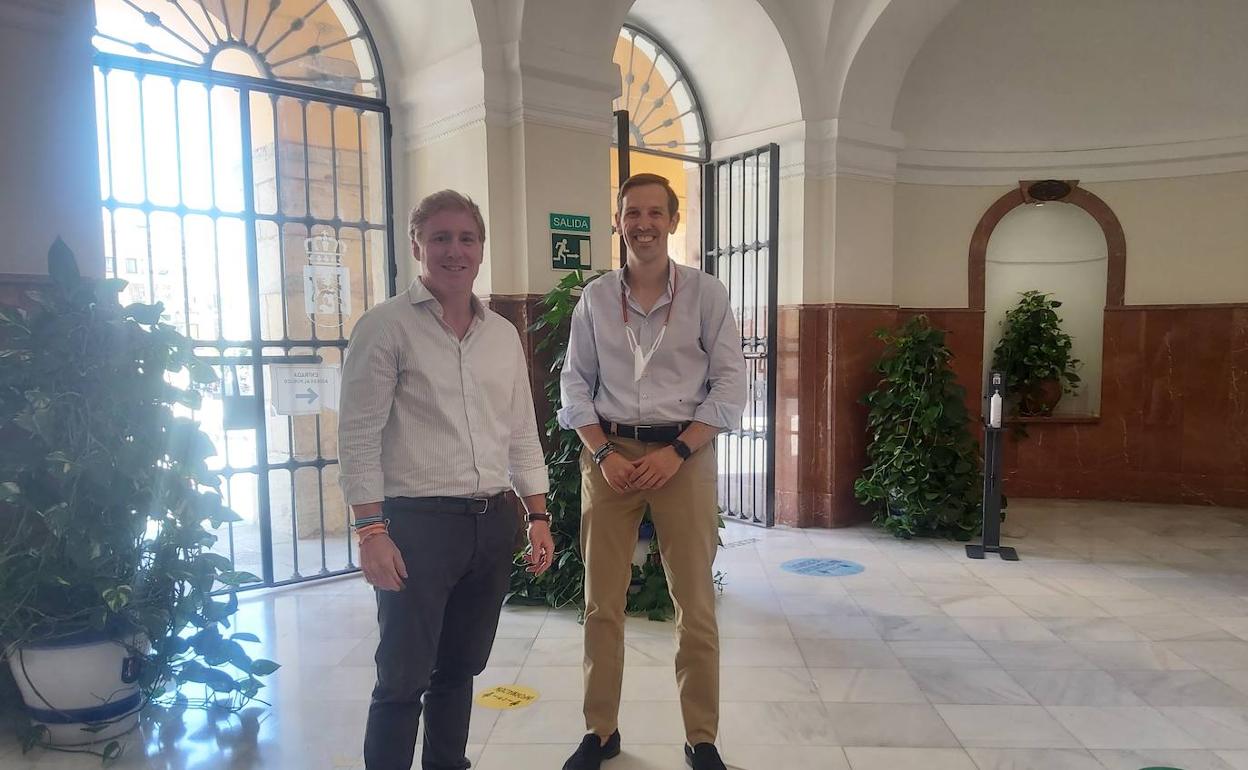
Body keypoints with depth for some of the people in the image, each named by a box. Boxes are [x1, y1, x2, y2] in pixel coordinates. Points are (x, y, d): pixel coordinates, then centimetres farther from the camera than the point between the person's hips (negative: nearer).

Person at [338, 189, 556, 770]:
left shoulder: (503, 334, 11)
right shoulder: (386, 326, -6)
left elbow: (522, 434, 14)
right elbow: (358, 437, -9)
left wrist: (537, 517, 9)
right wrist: (372, 531, -14)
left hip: (494, 522, 6)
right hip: (417, 524, -5)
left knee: (460, 668, 17)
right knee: (404, 679, 3)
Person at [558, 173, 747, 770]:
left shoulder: (706, 293, 0)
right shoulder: (594, 297, 6)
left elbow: (730, 385, -3)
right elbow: (575, 384, 7)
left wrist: (676, 452, -12)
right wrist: (603, 453, -7)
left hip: (685, 453, -2)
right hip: (608, 454, 2)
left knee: (696, 605, 4)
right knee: (601, 603, 8)